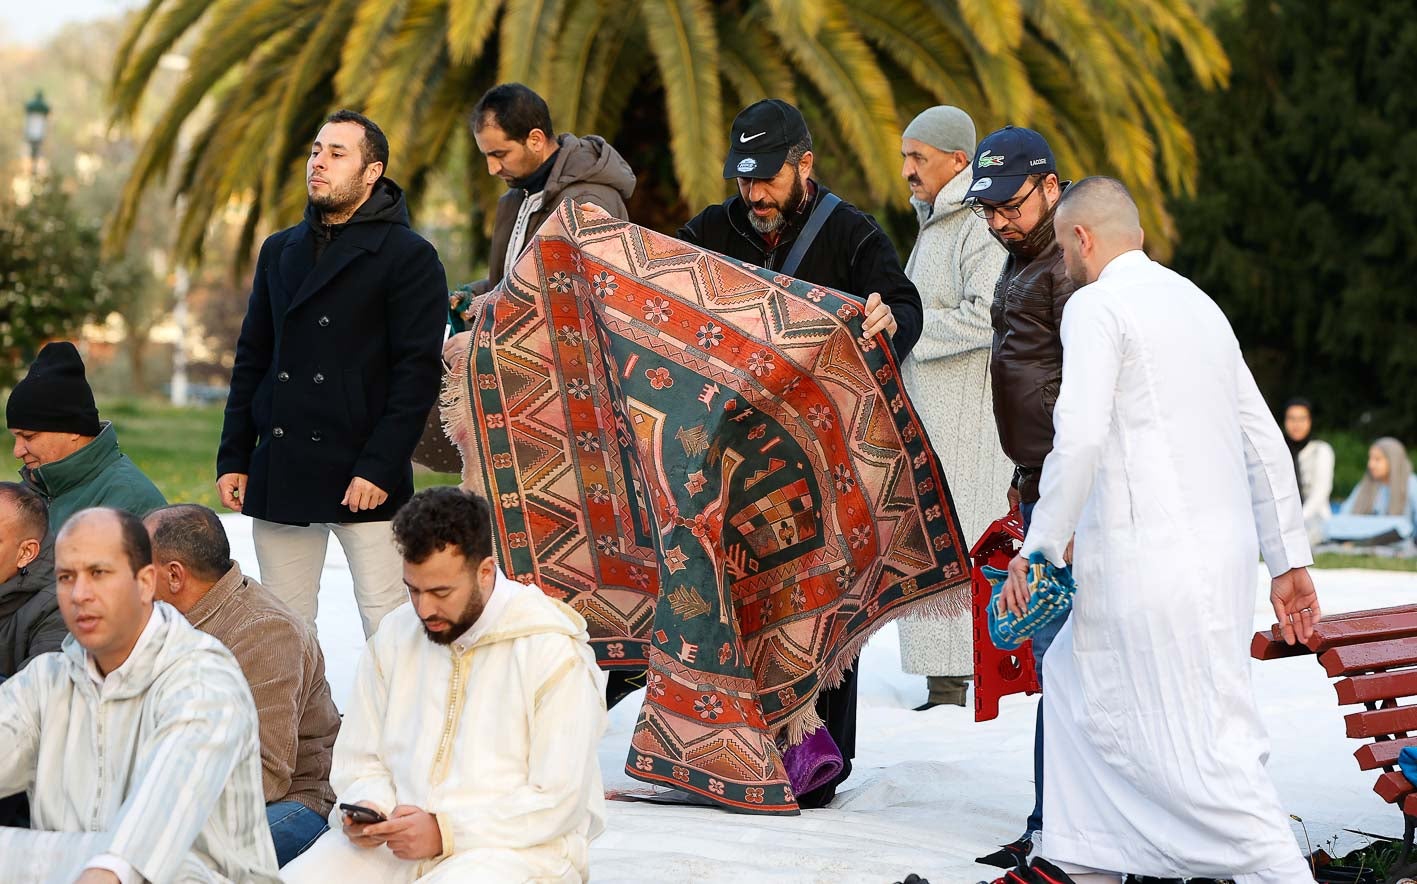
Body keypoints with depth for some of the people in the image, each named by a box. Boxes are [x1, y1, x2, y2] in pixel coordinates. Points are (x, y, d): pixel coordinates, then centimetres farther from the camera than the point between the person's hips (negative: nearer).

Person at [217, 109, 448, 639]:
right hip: (278, 473, 6)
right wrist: (233, 457, 10)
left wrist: (380, 466, -16)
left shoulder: (409, 257, -3)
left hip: (366, 477, -5)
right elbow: (251, 358, 18)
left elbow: (418, 371, -8)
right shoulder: (280, 251, 16)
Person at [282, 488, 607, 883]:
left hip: (513, 846, -4)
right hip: (397, 838, 5)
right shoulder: (393, 638, 11)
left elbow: (559, 801, -10)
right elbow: (361, 760, 17)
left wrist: (446, 831, -18)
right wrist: (366, 810, -7)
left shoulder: (556, 653, -7)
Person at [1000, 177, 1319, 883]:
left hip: (1152, 557, -9)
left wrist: (1039, 551, -12)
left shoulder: (1095, 307, -6)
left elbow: (1081, 439, -19)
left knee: (1203, 741, -8)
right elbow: (1266, 443, 18)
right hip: (1222, 549, 9)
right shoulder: (1198, 303, 19)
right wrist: (1289, 561, 20)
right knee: (1079, 681, 21)